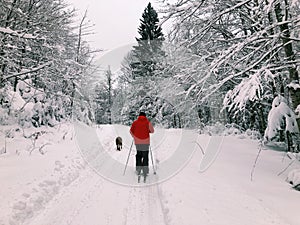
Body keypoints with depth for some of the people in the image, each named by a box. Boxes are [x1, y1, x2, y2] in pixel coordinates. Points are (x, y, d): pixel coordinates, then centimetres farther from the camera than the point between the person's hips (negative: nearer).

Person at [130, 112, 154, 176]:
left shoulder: (135, 122, 1)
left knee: (138, 155, 17)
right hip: (146, 142, -1)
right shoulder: (148, 122, -2)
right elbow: (152, 131, 5)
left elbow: (131, 131, 1)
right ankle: (145, 172, 6)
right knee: (145, 156, 7)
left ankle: (138, 170, 14)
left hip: (137, 142, 2)